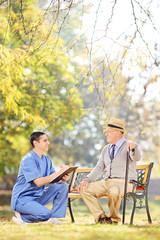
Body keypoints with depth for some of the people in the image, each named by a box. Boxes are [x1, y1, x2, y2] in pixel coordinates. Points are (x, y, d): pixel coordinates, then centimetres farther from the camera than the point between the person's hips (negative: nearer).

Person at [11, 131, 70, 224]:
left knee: (63, 186, -8)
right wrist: (60, 172, -27)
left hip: (38, 197, 8)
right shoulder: (28, 160, -18)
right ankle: (22, 216, -4)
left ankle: (54, 218, -3)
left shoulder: (46, 159, 8)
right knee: (46, 214, -30)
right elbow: (39, 182, -27)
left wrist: (63, 178, -20)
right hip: (22, 199, -8)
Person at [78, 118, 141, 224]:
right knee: (84, 189, -14)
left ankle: (114, 218, -12)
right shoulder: (106, 149, 18)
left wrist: (133, 147, -47)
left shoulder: (129, 146, -2)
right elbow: (99, 168, 16)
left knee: (114, 191, -39)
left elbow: (136, 158, -23)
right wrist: (87, 179, -2)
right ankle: (101, 217, -11)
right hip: (107, 182, 6)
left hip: (125, 182, -6)